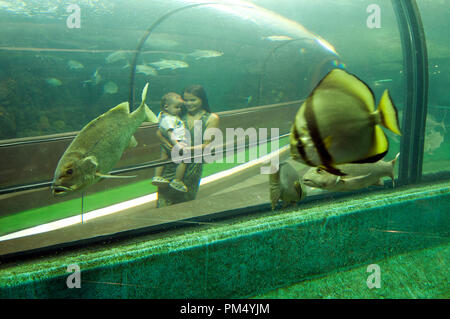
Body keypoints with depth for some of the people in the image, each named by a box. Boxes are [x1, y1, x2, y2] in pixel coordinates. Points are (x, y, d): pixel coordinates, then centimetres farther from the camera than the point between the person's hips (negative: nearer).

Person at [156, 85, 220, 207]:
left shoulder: (211, 118, 0)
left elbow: (207, 145, -6)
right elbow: (159, 132, 5)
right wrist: (165, 141, -17)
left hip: (193, 164, -1)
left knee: (185, 200, 7)